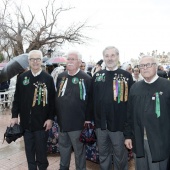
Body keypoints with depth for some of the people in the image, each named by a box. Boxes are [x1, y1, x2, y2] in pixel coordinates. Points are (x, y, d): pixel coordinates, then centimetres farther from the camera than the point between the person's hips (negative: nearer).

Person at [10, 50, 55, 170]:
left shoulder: (48, 78, -3)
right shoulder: (22, 77, 4)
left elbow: (52, 100, -5)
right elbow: (17, 98, 7)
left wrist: (50, 118, -9)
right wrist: (15, 116, 3)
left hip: (42, 122, -2)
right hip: (26, 121, 3)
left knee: (41, 151, 8)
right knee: (29, 151, 14)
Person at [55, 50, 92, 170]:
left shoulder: (86, 78, -11)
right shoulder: (61, 77, 5)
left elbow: (90, 100, -11)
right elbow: (56, 97, 12)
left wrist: (88, 119, -11)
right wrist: (56, 116, 12)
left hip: (77, 122, -5)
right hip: (62, 121, 6)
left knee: (79, 150, 12)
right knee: (63, 148, 22)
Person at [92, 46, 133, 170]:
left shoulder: (126, 76, -5)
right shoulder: (97, 76, 4)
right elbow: (92, 98, 5)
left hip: (119, 123, -3)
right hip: (101, 123, 3)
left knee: (120, 155, 15)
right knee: (103, 154, 20)